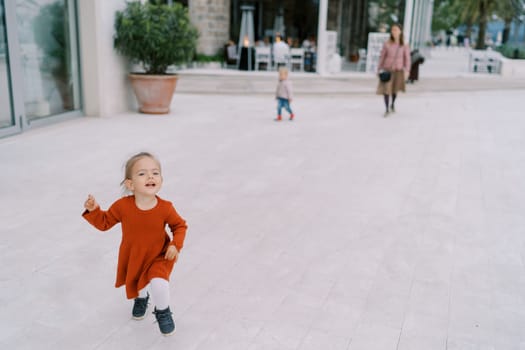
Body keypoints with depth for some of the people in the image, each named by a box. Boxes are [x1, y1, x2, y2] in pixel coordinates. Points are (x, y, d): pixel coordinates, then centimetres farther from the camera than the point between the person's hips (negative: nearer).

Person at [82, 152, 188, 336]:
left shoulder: (165, 208, -25)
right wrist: (93, 210, -25)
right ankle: (141, 298, 65)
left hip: (158, 257, -2)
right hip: (132, 257, 3)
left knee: (158, 284, -24)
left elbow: (180, 225, -7)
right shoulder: (122, 206, -23)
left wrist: (176, 245, -22)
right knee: (137, 284, 25)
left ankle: (163, 312, 11)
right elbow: (104, 222, -7)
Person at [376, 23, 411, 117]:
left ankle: (393, 104, 44)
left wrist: (407, 71, -8)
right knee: (386, 89, -9)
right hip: (387, 69, -1)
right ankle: (387, 110, 4)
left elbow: (407, 58, -2)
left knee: (395, 89, 16)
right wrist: (379, 69, 1)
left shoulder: (404, 45, -7)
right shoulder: (387, 44, -8)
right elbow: (382, 56, 0)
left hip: (398, 70, 1)